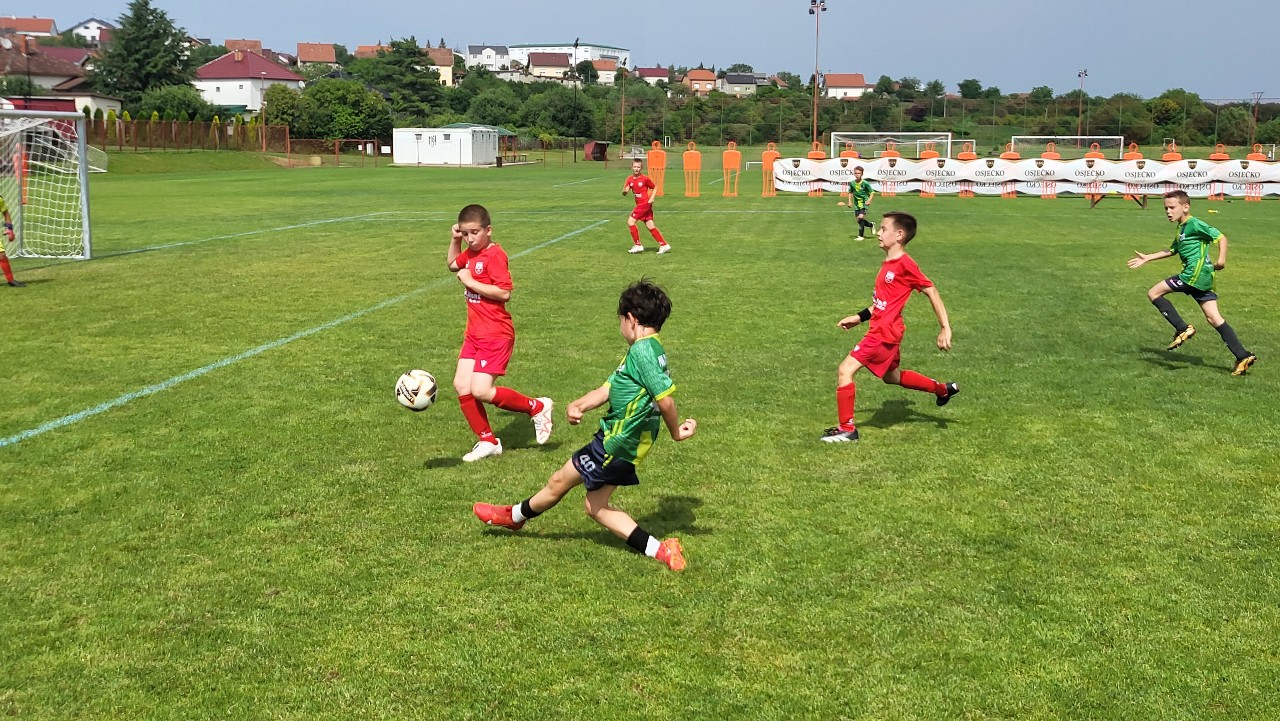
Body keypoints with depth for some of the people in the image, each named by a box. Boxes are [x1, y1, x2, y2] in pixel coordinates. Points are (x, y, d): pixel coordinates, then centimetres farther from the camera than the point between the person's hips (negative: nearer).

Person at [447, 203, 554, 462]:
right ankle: (488, 441, 16)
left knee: (480, 390, -15)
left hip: (496, 334, -9)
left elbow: (504, 293, -25)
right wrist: (455, 240, 15)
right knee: (461, 386, 3)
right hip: (474, 333, 9)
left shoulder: (494, 254, -16)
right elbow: (453, 264, 32)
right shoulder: (471, 253, 10)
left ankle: (537, 407, 4)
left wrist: (470, 282, -19)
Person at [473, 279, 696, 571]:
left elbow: (665, 399, -27)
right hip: (623, 444, 10)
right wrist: (578, 405, -7)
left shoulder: (643, 350, -19)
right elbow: (607, 389, 10)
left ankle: (515, 515, 34)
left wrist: (676, 432, -11)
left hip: (617, 442, -10)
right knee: (596, 507, 14)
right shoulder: (648, 350, 14)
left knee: (560, 481, 10)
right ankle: (660, 550, 7)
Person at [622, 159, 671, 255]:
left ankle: (637, 245, -3)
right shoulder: (630, 179, 5)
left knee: (630, 221, -11)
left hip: (645, 204, -6)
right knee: (650, 226, 6)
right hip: (639, 204, 6)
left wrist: (652, 198, -12)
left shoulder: (645, 178, -10)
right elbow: (624, 193, 5)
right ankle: (664, 245, 11)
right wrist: (625, 190, -18)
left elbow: (655, 187, 2)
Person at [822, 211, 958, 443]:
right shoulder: (889, 263, 11)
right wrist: (859, 317, 15)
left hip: (884, 333, -10)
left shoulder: (905, 264, -16)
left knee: (845, 371, -12)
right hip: (883, 330, 10)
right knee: (890, 376, 27)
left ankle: (847, 428, -2)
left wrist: (945, 328, -18)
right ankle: (943, 390, 42)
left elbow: (932, 292, -15)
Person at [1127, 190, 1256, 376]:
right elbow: (1172, 251, 34)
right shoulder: (1182, 228, 22)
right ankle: (1243, 357, 1)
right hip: (1203, 278, 10)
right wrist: (1147, 258, 33)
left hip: (1194, 274, -10)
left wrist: (1221, 259, -23)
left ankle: (1182, 329, -7)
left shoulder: (1193, 224, -6)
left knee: (1154, 293, -3)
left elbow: (1220, 236, -11)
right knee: (1214, 318, 5)